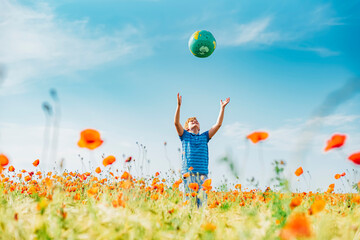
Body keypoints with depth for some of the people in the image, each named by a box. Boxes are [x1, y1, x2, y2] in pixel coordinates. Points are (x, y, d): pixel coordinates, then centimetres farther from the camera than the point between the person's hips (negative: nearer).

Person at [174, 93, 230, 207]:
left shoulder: (204, 137, 23)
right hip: (188, 172, -2)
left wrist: (222, 108, 12)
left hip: (202, 173, 2)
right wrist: (179, 105, -8)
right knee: (188, 198, -8)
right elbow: (176, 123, 2)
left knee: (202, 199, -7)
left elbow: (218, 124, 18)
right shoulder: (185, 135, 17)